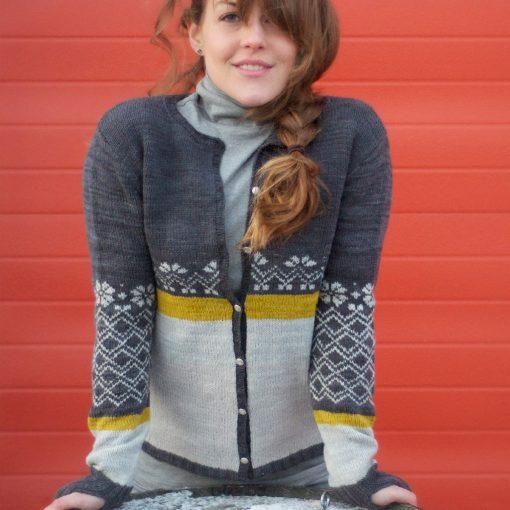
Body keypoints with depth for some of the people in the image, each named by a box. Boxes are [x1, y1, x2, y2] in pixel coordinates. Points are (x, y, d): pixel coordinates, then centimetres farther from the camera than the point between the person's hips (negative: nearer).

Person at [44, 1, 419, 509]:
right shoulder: (129, 135, -11)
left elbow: (349, 304, -11)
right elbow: (119, 309, -10)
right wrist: (112, 467, -11)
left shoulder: (353, 134, -11)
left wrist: (353, 465, -13)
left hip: (307, 459, 0)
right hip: (166, 457, 0)